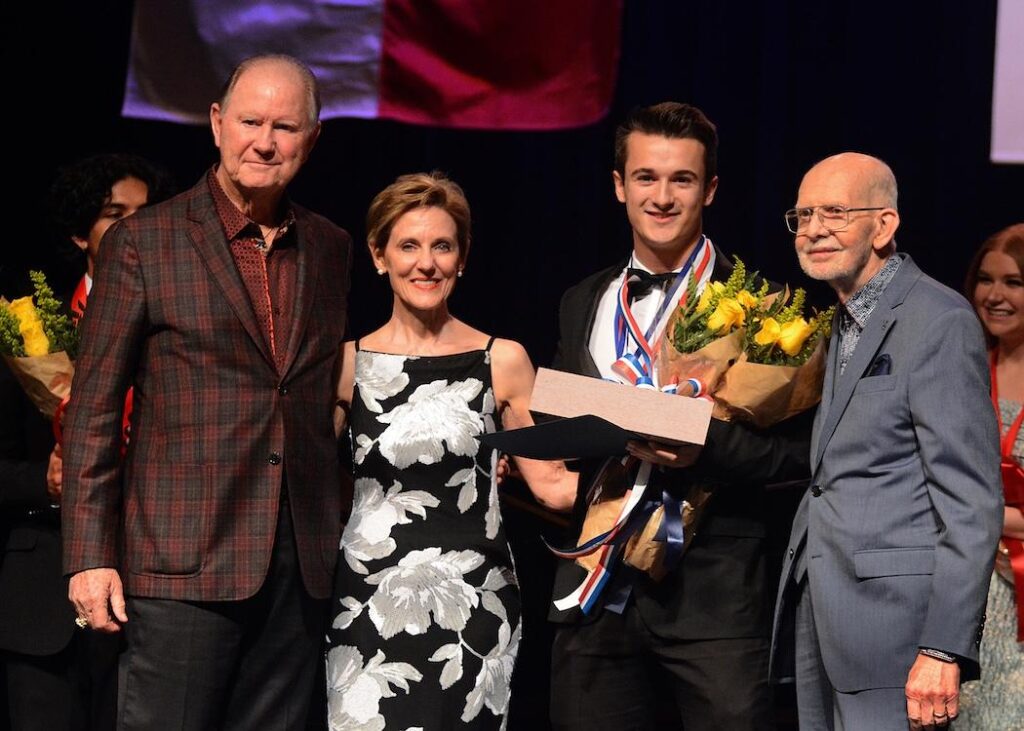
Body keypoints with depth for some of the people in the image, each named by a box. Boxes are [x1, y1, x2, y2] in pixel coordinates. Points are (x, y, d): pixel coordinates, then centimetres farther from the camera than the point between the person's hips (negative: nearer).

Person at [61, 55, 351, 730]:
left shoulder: (333, 250, 12)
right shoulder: (141, 243, -1)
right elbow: (93, 409, -2)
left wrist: (346, 544, 12)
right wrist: (91, 556, -7)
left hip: (303, 565, 4)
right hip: (183, 565, -4)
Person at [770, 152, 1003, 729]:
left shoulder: (939, 320, -10)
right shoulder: (845, 325, 20)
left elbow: (971, 504, -15)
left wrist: (945, 650, -20)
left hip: (891, 618, -9)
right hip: (820, 621, 9)